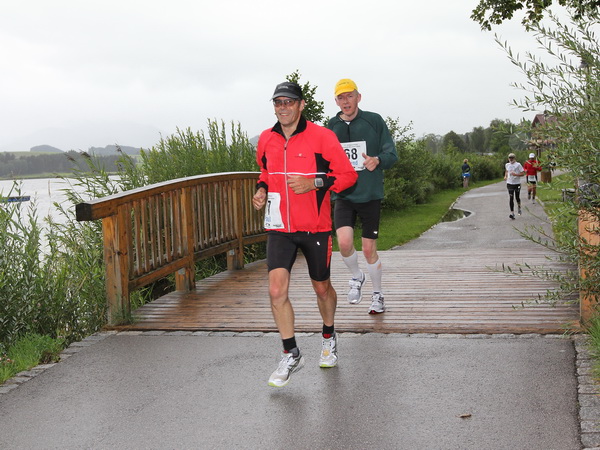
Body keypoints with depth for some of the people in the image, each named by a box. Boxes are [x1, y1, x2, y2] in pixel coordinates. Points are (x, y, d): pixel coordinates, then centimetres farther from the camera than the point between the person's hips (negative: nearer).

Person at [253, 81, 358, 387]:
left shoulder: (321, 136, -9)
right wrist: (262, 190, 3)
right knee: (277, 290, -11)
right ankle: (291, 355, 4)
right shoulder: (266, 139, 4)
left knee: (321, 287, 14)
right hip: (279, 227, 3)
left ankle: (329, 337, 42)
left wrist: (314, 183, -21)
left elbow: (348, 175, -7)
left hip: (315, 227, -2)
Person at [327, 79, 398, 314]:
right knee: (344, 242, -19)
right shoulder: (332, 127, 6)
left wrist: (378, 160, -23)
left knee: (369, 250, 4)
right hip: (343, 195, 2)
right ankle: (356, 277, 13)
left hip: (370, 195, -1)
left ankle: (377, 294, 27)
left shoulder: (374, 121, -2)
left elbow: (391, 154, -2)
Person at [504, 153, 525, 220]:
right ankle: (512, 213, -10)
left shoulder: (518, 165, -8)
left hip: (517, 183, -2)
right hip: (509, 183, 2)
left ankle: (519, 207, 43)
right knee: (511, 198, -8)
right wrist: (505, 176, 10)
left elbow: (523, 173, -9)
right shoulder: (507, 165, 7)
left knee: (517, 198, 11)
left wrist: (515, 174, -22)